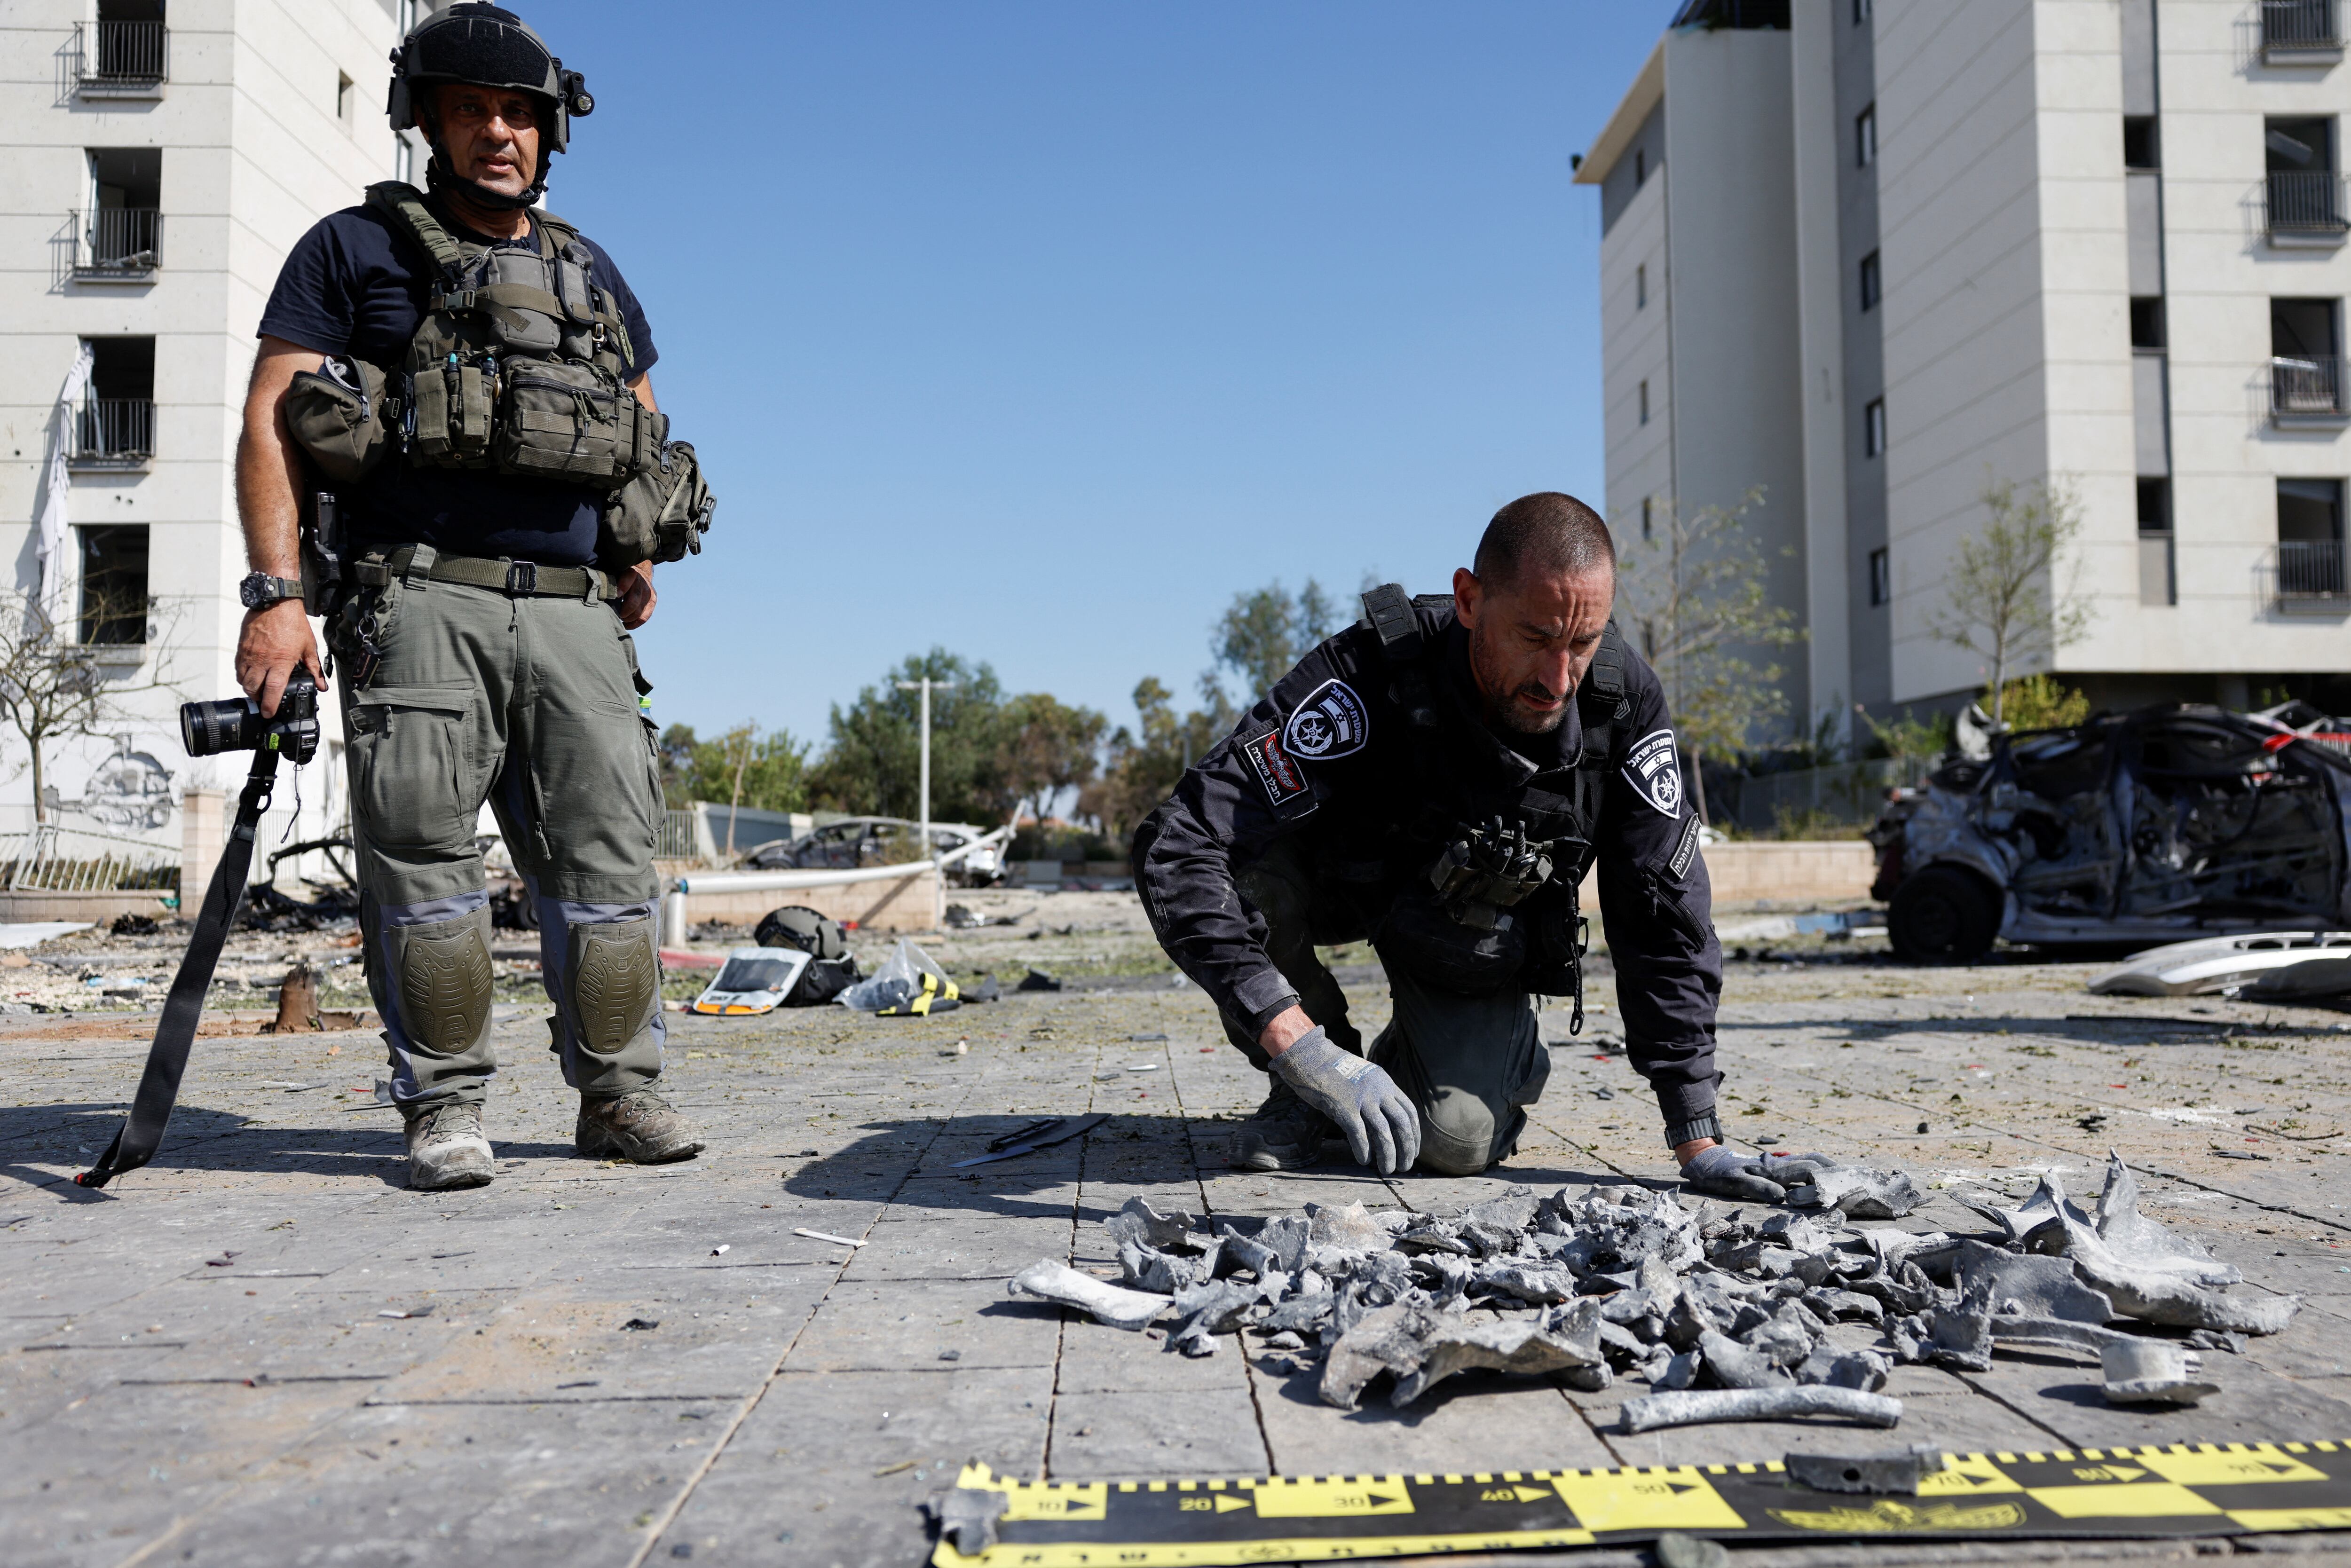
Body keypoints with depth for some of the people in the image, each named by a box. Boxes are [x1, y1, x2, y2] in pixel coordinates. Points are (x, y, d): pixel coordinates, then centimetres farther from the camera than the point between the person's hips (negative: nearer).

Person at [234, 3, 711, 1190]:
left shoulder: (589, 275, 21)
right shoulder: (357, 250, 9)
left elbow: (643, 431, 30)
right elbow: (271, 420, 1)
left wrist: (642, 553, 11)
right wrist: (276, 592, -11)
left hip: (576, 614, 3)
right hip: (422, 605, -3)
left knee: (605, 856, 0)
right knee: (423, 858, -4)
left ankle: (618, 1094, 11)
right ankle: (444, 1107, 6)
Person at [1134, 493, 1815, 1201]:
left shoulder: (1624, 702, -26)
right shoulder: (1369, 676, -38)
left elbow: (1664, 918, -17)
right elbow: (1176, 850, -44)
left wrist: (1698, 1141, -19)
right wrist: (1303, 1048, -51)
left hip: (1481, 944, 1)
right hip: (1344, 883, -1)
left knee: (1456, 1143, -20)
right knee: (1240, 869, -34)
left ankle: (1510, 1058, 17)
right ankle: (1311, 1079, -6)